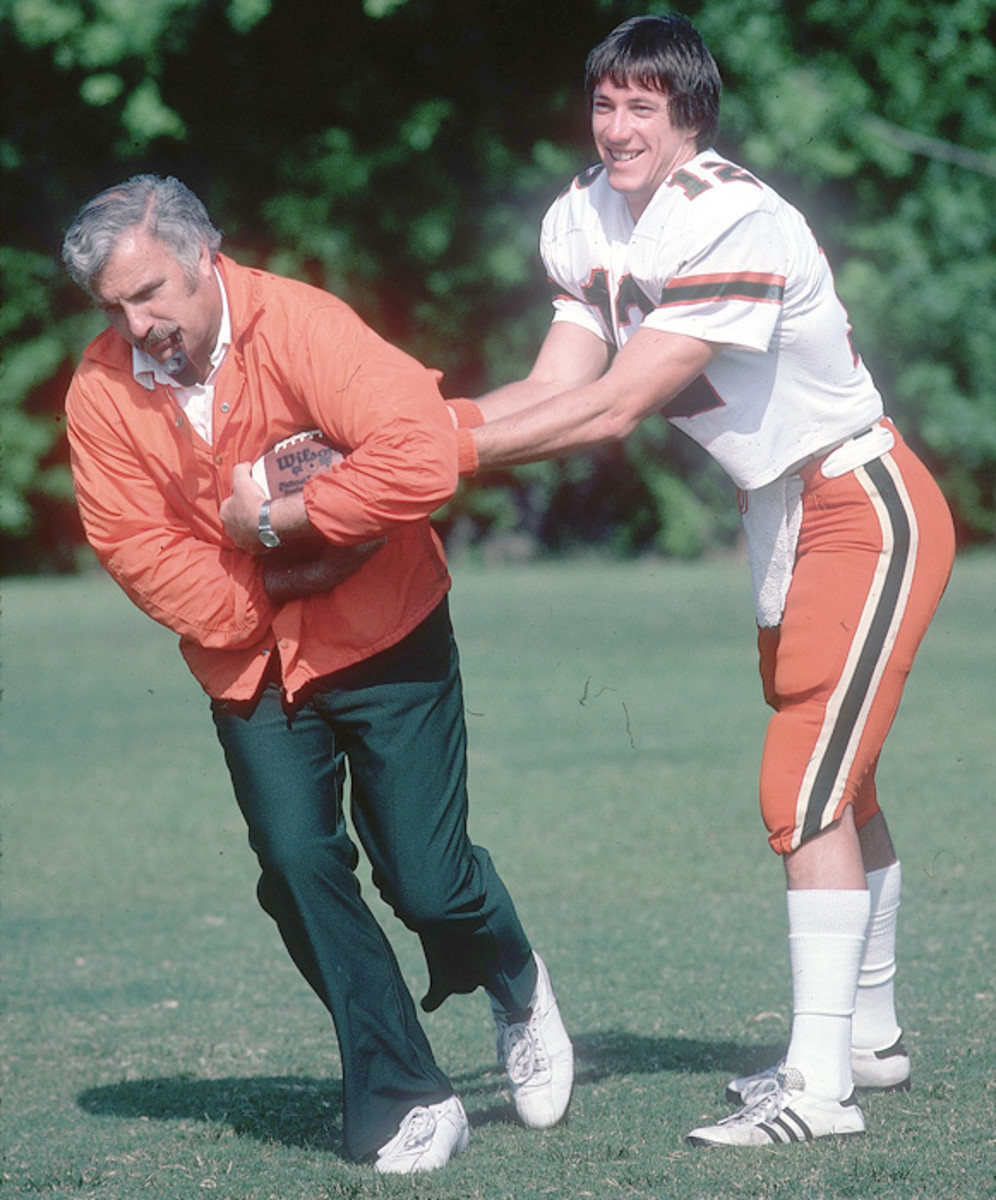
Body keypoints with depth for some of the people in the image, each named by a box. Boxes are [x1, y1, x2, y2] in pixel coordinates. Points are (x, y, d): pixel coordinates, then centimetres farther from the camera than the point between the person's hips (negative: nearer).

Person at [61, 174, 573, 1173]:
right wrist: (254, 613, -16)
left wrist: (277, 517, -27)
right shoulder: (101, 393, -9)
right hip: (248, 657, 3)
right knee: (297, 863, -13)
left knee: (426, 881, -3)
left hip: (382, 639, -3)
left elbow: (419, 459, -34)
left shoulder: (299, 327, -22)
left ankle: (514, 985, 33)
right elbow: (132, 543, -9)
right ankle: (403, 1101, -2)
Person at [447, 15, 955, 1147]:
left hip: (865, 511, -9)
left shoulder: (737, 225, -27)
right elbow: (557, 383, -5)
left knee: (808, 788, -15)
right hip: (783, 520, 9)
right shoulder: (585, 219, 0)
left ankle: (820, 1084, -15)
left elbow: (614, 408, -28)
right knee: (835, 787, 18)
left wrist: (455, 447, -27)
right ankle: (867, 1034, 32)